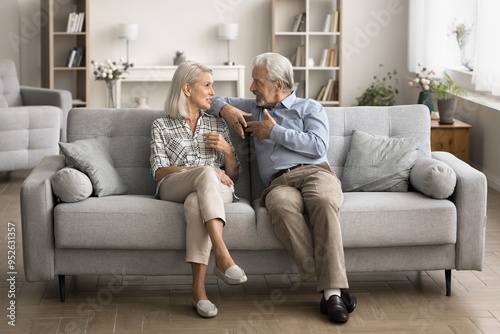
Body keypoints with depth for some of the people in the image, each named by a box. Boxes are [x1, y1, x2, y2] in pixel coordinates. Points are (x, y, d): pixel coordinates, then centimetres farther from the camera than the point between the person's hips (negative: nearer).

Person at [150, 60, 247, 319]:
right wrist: (200, 171, -13)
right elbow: (159, 171, 2)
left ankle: (198, 288, -47)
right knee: (206, 174, -39)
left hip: (216, 190, 2)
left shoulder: (218, 125, 26)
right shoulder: (161, 126, 18)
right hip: (173, 189, -2)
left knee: (195, 203, -39)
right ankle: (222, 256, -52)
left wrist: (227, 150, 2)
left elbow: (233, 175, 23)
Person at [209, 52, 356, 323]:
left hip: (314, 172, -2)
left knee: (323, 201, -39)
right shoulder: (255, 108, 32)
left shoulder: (310, 108, 19)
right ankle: (324, 277, -42)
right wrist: (225, 109, 15)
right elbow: (215, 100, 39)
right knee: (280, 205, -38)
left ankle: (332, 292, -45)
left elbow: (318, 146, 2)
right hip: (278, 183, 2)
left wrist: (275, 132, 4)